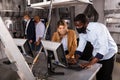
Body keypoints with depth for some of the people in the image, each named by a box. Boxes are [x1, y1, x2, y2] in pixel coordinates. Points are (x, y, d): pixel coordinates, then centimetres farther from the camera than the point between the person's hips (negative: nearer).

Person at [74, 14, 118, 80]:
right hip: (97, 53, 6)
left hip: (108, 53, -5)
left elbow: (104, 48, -38)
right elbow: (80, 47, -5)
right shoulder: (81, 31, -11)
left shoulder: (99, 27, -31)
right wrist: (75, 59, -20)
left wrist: (90, 63, -44)